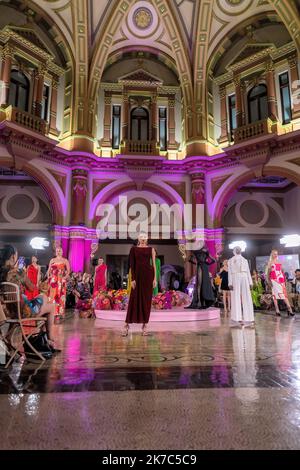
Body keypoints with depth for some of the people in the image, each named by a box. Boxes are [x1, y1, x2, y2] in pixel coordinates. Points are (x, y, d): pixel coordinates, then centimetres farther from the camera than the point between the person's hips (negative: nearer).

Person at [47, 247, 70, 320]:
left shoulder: (65, 260, 8)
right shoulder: (52, 260, 15)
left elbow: (68, 270, 2)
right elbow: (49, 270, 14)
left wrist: (65, 277, -12)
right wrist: (48, 277, -1)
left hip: (61, 281, -2)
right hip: (53, 280, 2)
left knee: (60, 296, -3)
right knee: (52, 295, -2)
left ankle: (60, 313, -1)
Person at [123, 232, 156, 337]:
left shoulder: (151, 249, 7)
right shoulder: (133, 249, 5)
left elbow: (154, 264, 3)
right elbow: (132, 264, 0)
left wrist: (155, 278, -4)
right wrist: (132, 279, -7)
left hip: (149, 274, 1)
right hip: (138, 275, -1)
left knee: (147, 300, 4)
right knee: (134, 300, -2)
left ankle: (145, 325, 12)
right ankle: (127, 325, 5)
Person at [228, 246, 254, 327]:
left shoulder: (245, 260, 20)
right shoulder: (231, 260, 10)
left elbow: (248, 272, 17)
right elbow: (229, 272, 3)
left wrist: (250, 282, 7)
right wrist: (230, 283, -8)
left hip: (244, 279, 3)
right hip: (235, 279, -3)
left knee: (247, 299, -2)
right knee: (236, 298, -4)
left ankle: (247, 319, 1)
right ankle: (238, 318, -1)